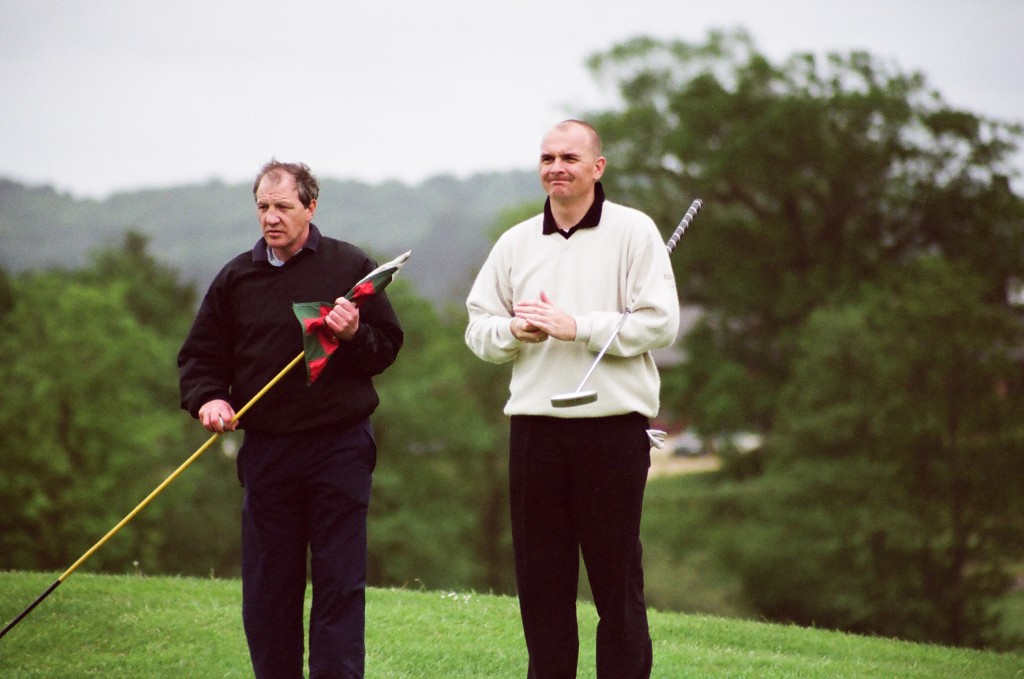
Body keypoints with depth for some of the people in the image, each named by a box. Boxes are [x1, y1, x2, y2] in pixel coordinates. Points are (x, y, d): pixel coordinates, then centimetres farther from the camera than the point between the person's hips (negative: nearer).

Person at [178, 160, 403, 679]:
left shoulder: (350, 266, 3)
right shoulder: (236, 277, 8)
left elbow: (389, 345, 6)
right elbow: (199, 355, 13)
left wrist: (354, 335, -15)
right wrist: (208, 399, -6)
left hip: (340, 446, -2)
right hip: (265, 450, 2)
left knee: (339, 584, -3)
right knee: (266, 591, 5)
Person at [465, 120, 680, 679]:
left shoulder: (633, 231, 0)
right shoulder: (516, 242, 13)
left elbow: (660, 322, -8)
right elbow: (478, 328, 14)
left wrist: (577, 327, -14)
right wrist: (515, 330, -8)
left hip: (613, 428, -4)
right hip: (534, 428, 4)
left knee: (617, 582, 1)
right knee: (539, 580, 6)